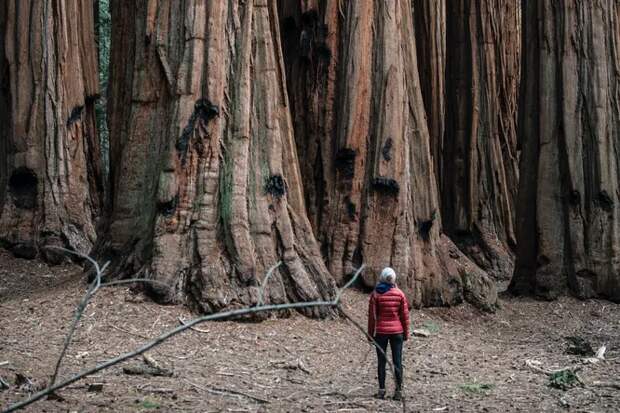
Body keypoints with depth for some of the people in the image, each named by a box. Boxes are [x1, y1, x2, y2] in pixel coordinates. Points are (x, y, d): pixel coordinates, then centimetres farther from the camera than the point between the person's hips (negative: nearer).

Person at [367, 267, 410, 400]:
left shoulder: (376, 294, -6)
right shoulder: (399, 294, -2)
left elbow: (372, 315, -4)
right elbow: (405, 315, 0)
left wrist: (370, 333, 5)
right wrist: (406, 333, 9)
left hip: (381, 331, -1)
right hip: (397, 331, 1)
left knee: (381, 361, 7)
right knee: (397, 361, 5)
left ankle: (382, 390, 6)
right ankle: (398, 391, 4)